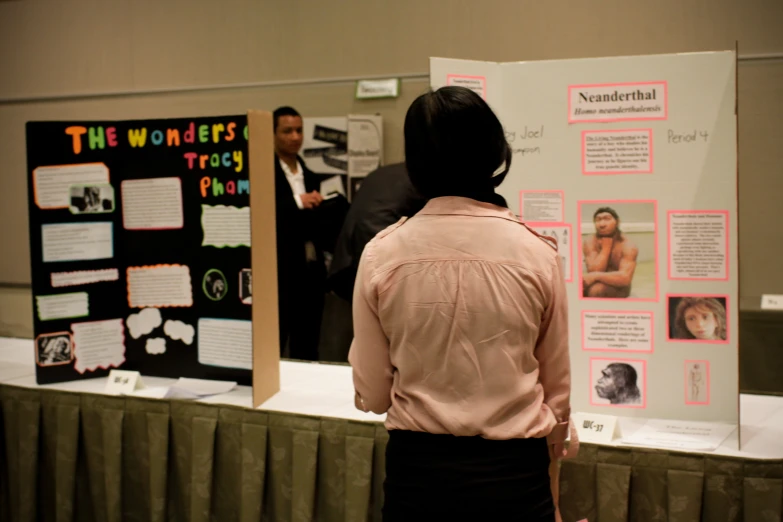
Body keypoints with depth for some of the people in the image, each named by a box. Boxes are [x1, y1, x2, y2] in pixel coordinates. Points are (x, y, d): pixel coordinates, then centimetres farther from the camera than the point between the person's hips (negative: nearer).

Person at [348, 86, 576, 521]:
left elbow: (372, 396, -3)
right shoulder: (537, 255, -9)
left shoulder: (382, 255, -9)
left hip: (417, 471, 1)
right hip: (512, 474, 0)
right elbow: (557, 392, 2)